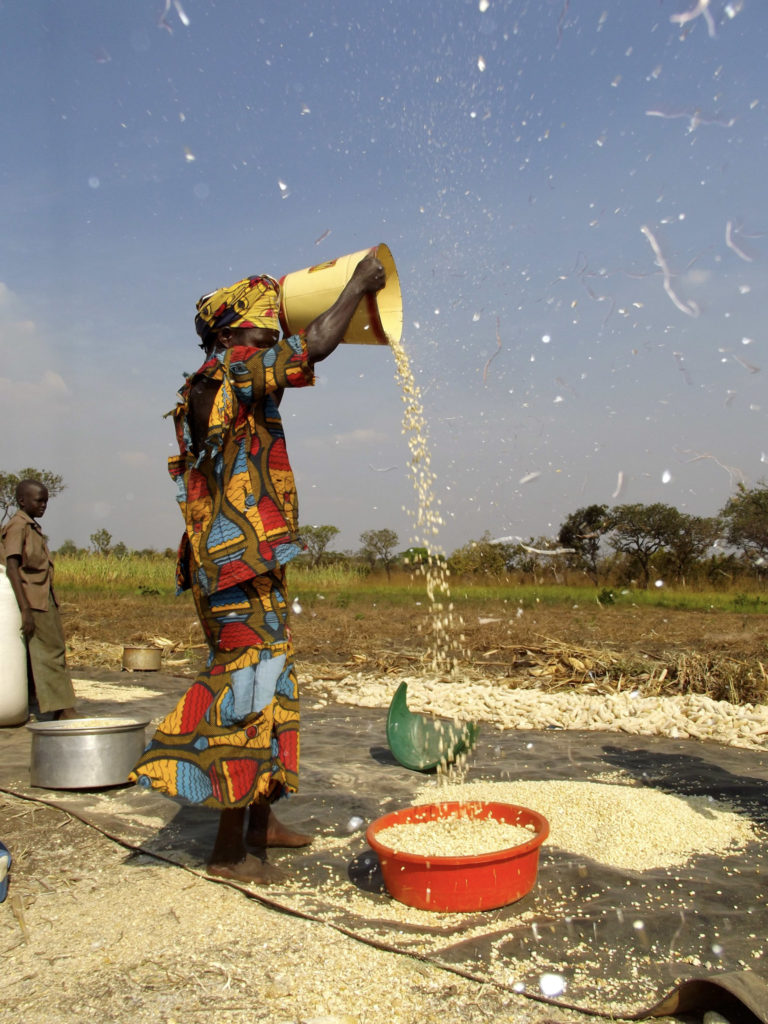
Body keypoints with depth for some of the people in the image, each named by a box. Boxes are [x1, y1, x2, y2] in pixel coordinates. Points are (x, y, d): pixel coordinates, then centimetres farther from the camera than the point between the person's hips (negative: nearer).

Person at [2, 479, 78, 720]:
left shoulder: (34, 528, 18)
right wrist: (25, 609, -22)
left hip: (46, 600, 9)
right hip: (33, 602, -9)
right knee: (49, 654, -8)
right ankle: (63, 710, -7)